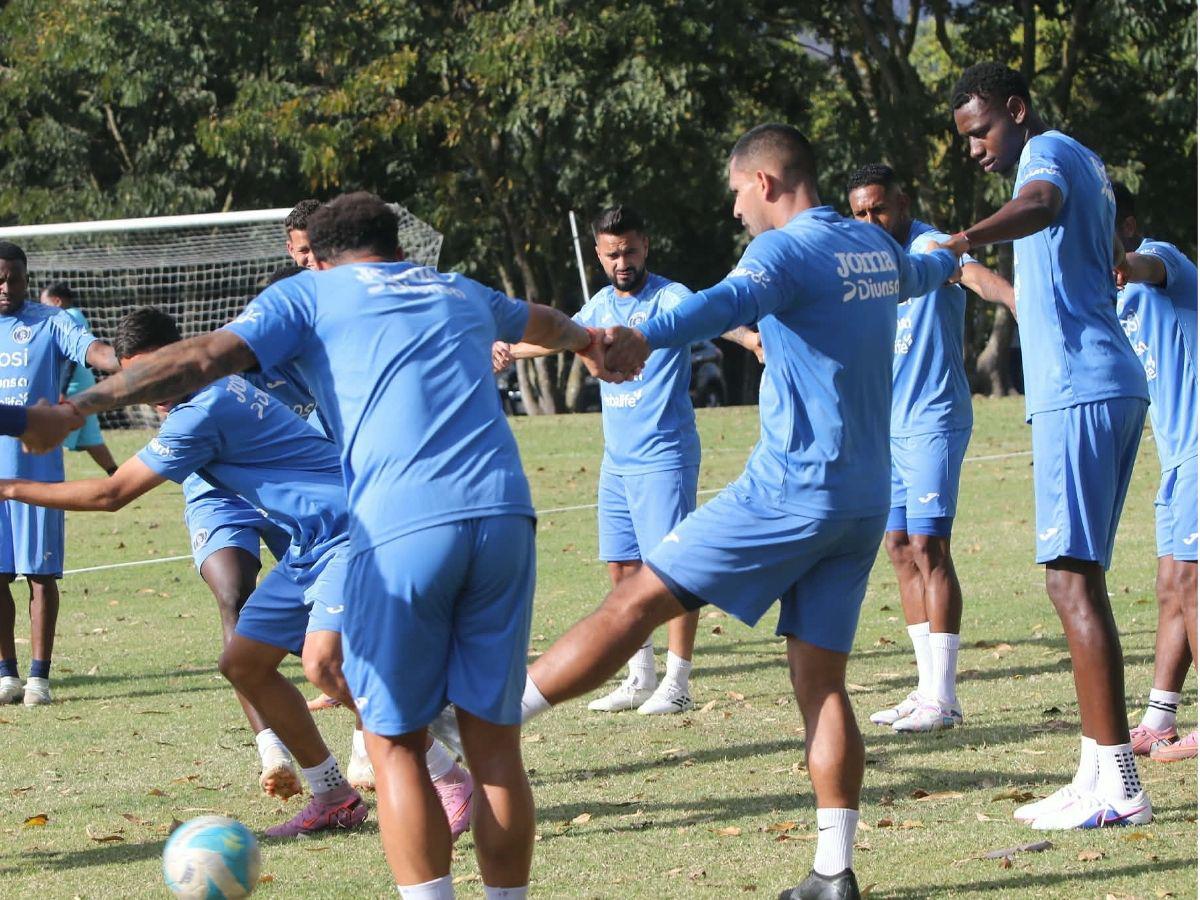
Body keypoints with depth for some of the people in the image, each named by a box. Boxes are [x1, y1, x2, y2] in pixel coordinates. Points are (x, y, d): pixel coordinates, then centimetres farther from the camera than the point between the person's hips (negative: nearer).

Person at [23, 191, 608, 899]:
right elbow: (542, 321, 53)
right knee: (494, 741, 9)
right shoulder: (459, 293, 30)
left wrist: (79, 408, 0)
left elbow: (203, 359, 2)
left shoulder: (310, 293, 16)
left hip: (400, 530, -4)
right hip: (504, 514, 4)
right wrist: (586, 341, 75)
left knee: (395, 744, 5)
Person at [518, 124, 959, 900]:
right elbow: (913, 272, 40)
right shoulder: (875, 247, 15)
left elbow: (731, 301, -34)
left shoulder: (789, 250, -11)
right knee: (822, 681, 6)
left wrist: (646, 337, -53)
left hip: (791, 489, -8)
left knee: (638, 601, -6)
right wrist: (950, 263, 66)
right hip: (865, 501, 8)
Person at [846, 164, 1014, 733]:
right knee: (900, 547, 8)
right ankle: (928, 689, 14)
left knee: (928, 546, -12)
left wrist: (1020, 301, -54)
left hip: (934, 422, -9)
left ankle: (944, 698, -12)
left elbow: (972, 272, -35)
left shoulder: (928, 246, -13)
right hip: (888, 427, 9)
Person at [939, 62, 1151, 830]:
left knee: (1072, 579, -12)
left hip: (1078, 392, -10)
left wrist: (968, 239, -50)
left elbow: (1040, 206, -32)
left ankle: (1119, 786, -15)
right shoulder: (1084, 163, 23)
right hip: (1109, 385, 10)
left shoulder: (1050, 151, -7)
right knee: (1079, 579, 11)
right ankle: (1099, 774, 12)